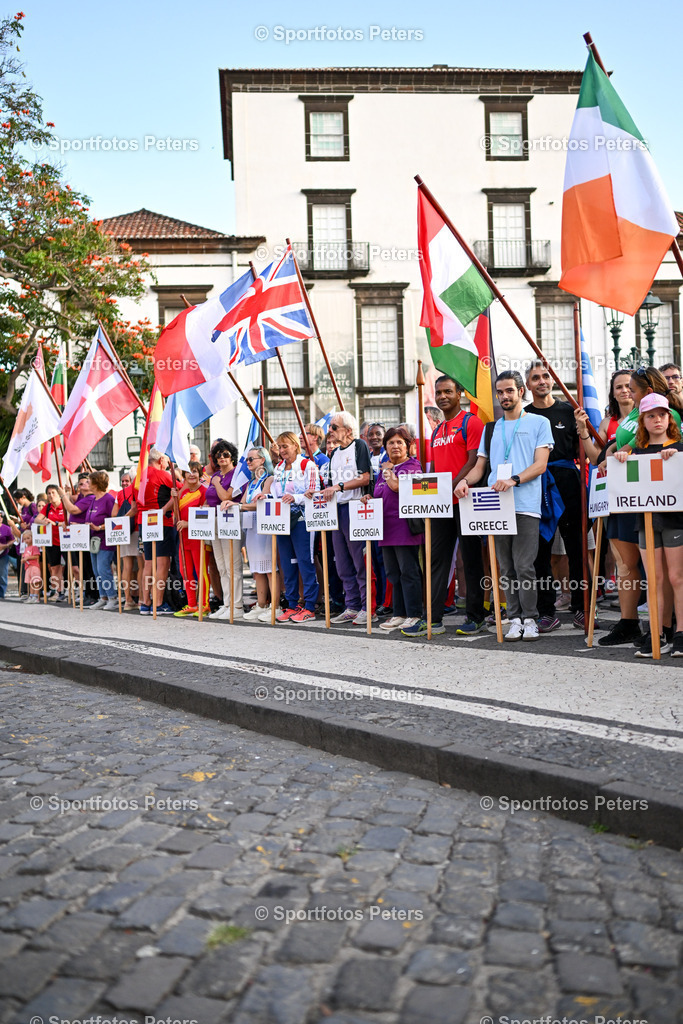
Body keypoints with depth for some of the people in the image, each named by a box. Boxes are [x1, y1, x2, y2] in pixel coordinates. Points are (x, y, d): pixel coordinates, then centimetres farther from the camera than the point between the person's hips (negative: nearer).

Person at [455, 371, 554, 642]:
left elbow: (540, 465, -2)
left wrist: (513, 480, -18)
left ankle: (530, 619, 3)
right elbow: (480, 466, 19)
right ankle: (514, 619, 13)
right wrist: (465, 480, -3)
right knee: (506, 568, 6)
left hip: (526, 506, -4)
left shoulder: (538, 423, 8)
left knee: (524, 566, -8)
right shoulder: (491, 428, 21)